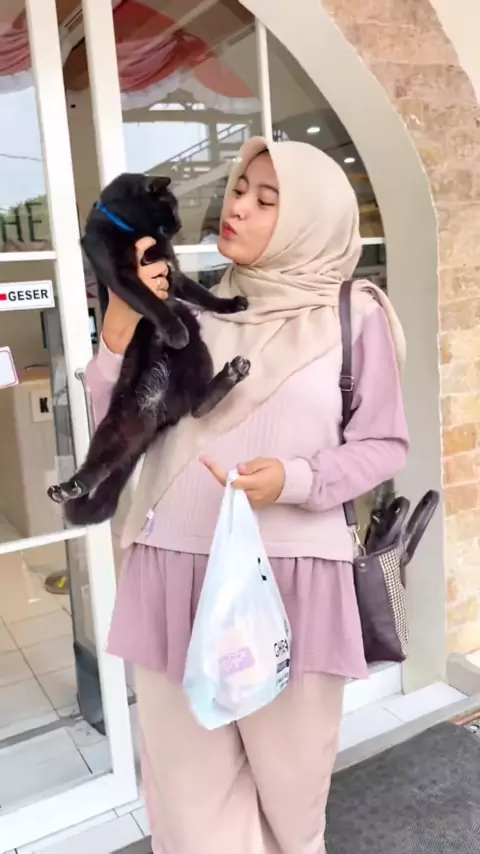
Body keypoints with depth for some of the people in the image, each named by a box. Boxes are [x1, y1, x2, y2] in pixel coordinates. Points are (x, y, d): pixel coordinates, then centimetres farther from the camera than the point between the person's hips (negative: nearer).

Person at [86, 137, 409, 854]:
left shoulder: (353, 315, -2)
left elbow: (385, 443, 2)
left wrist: (297, 480, -15)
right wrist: (121, 327, -8)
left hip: (292, 576, -2)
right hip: (174, 571, 2)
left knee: (291, 781, 15)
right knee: (190, 782, 13)